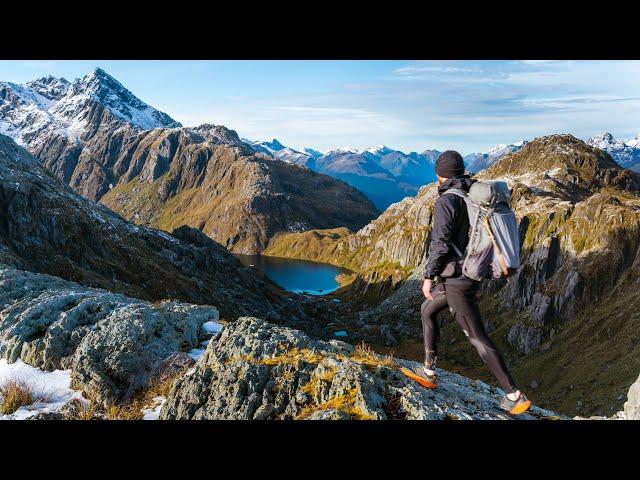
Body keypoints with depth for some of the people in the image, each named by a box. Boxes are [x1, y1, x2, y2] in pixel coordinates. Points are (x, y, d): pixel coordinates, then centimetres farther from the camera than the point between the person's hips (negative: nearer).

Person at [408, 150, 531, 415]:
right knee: (427, 311, 24)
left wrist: (428, 277, -12)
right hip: (471, 274, 9)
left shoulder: (446, 201, -16)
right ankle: (429, 371, 28)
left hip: (456, 279, -9)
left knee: (478, 338, -2)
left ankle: (515, 396, 6)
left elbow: (441, 244, -21)